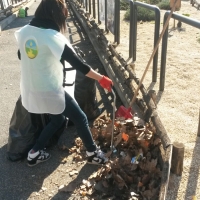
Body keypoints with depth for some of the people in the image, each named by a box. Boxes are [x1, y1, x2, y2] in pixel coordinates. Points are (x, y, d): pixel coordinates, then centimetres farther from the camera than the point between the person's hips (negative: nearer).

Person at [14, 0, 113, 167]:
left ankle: (35, 153, 33)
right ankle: (93, 153, 27)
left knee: (57, 119, 27)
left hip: (29, 90, 8)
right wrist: (101, 79, -15)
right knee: (80, 118, 11)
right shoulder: (52, 37, -21)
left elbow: (21, 55, 17)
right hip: (49, 91, -8)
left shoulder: (24, 31, 0)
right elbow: (77, 63, -22)